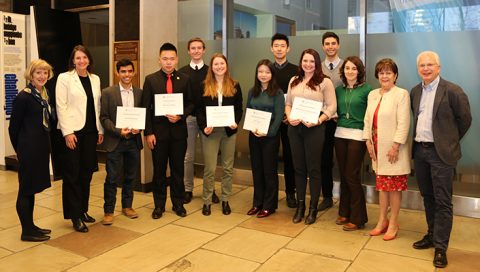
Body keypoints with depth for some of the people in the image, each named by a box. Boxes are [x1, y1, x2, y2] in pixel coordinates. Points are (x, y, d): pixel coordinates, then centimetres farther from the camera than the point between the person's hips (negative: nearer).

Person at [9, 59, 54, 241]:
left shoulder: (44, 95, 9)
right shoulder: (23, 97, -12)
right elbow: (13, 127, -8)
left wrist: (44, 143, 9)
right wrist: (19, 149, 0)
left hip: (41, 147, 8)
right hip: (29, 149, -8)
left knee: (31, 188, 16)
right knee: (26, 189, 2)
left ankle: (30, 226, 27)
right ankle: (27, 232, 12)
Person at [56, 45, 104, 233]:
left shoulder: (95, 79, 11)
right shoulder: (64, 78, -2)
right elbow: (61, 106, -7)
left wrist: (100, 129, 8)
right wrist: (67, 132, -14)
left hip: (90, 131, 5)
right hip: (73, 131, -5)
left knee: (87, 172, 10)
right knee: (72, 174, 1)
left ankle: (83, 210, 23)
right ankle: (75, 216, 9)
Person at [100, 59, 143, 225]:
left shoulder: (139, 93, 6)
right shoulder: (108, 93, -2)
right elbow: (104, 118, -4)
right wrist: (118, 131, -17)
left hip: (134, 141, 3)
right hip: (115, 142, -3)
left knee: (130, 177, 12)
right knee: (112, 178, 1)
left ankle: (127, 206, 28)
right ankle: (108, 211, 13)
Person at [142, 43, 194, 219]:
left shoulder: (184, 79, 4)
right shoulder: (150, 80, 0)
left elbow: (190, 104, 6)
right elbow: (146, 108, -2)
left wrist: (180, 116, -14)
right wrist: (148, 133, -8)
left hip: (179, 131, 1)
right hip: (158, 131, -1)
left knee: (178, 169, 10)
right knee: (159, 170, 9)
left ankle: (178, 203, 24)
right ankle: (159, 205, 22)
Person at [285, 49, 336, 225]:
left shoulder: (325, 82, -3)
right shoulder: (294, 81, 12)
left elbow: (332, 107, -6)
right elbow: (288, 103, 14)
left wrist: (318, 121, -19)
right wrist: (289, 118, -4)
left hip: (314, 128, -4)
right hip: (295, 127, 5)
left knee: (313, 168, 4)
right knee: (299, 167, 12)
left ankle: (313, 208, 17)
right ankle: (300, 205, 24)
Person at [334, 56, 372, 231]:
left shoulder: (366, 89, -4)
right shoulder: (339, 90, 10)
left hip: (357, 136, -5)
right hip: (340, 134, 5)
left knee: (352, 176, -4)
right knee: (343, 175, 10)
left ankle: (357, 218, 9)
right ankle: (344, 212, 24)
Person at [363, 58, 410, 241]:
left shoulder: (401, 94, -8)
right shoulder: (372, 94, 12)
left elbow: (403, 123, -13)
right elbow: (367, 119, 12)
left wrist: (395, 146, -17)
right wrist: (368, 141, 3)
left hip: (392, 147, -6)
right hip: (377, 147, 6)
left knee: (394, 186, 3)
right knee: (382, 184, 14)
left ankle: (393, 224, 16)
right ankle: (382, 220, 25)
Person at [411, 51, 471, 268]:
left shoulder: (452, 91, -10)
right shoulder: (415, 92, 9)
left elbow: (465, 119, -2)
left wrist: (450, 141, 6)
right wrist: (419, 138, 13)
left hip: (440, 153, -6)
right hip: (420, 151, 6)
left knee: (442, 201, 0)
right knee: (428, 197, 17)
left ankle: (440, 247, 8)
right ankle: (432, 235, 32)